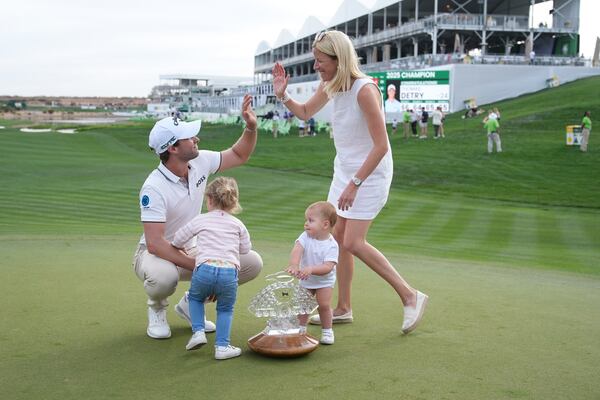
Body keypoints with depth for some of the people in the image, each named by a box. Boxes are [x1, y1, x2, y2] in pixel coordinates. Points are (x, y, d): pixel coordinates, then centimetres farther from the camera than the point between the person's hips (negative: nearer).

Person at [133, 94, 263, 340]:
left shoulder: (200, 162, -8)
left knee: (251, 263, -11)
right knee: (163, 277, -42)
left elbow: (239, 156, 8)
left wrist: (251, 127, -10)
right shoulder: (154, 188, -27)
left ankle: (192, 303, 8)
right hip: (157, 253, -6)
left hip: (191, 249, 6)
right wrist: (197, 266, -35)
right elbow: (155, 243, -31)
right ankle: (157, 309, -2)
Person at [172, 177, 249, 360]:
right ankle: (222, 346, 10)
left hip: (205, 269, 0)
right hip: (230, 272, 0)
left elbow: (177, 240, 26)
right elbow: (245, 249, 28)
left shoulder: (200, 220, 16)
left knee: (195, 298, 30)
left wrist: (179, 247, 49)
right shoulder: (237, 224, 19)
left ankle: (198, 331, 12)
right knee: (225, 308, 23)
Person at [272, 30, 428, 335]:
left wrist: (354, 184, -24)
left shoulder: (364, 89, -24)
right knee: (337, 238, 8)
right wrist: (282, 95, 3)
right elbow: (305, 112, 21)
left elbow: (381, 146, -24)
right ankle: (343, 309, 20)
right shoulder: (330, 85, 2)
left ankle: (410, 296, 1)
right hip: (344, 169, 8)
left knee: (353, 243, -12)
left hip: (370, 173, -8)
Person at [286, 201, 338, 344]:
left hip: (324, 280, -3)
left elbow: (327, 267, -33)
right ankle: (301, 328, 26)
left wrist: (310, 269, -48)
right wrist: (293, 265, -51)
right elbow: (297, 250, -32)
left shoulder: (331, 245, -24)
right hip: (305, 279, 3)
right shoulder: (306, 236, -16)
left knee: (324, 305, -9)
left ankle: (327, 331, 12)